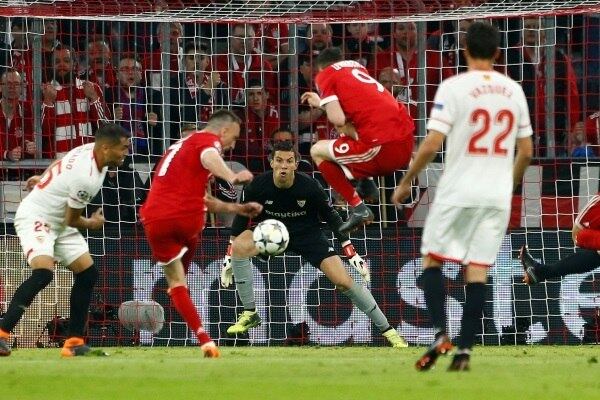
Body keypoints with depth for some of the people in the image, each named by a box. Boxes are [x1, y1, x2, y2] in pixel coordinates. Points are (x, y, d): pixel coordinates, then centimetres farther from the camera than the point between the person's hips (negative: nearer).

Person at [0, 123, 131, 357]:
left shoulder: (90, 149, -4)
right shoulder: (86, 178, -31)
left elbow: (59, 163, 16)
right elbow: (72, 220, -17)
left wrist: (43, 179, 33)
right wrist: (92, 224, 3)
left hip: (58, 222, 10)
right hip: (35, 218, -10)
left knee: (88, 274, 4)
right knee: (43, 273, -30)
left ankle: (74, 342, 8)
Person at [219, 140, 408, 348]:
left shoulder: (309, 187, -23)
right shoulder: (258, 186, -20)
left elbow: (331, 217, -9)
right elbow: (240, 219, -6)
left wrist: (352, 254, -11)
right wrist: (229, 259, -7)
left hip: (308, 234, -1)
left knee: (344, 281, -14)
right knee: (239, 247, -29)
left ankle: (387, 330, -1)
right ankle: (249, 314, -15)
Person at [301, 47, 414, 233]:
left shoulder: (325, 75, 4)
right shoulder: (357, 66, 24)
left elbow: (338, 119, -8)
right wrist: (322, 103, 38)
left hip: (381, 149, -7)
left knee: (317, 151, 12)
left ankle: (358, 208, 3)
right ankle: (367, 183, 21)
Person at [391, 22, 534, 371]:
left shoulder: (454, 87, -8)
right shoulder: (514, 91, 7)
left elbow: (432, 145, -13)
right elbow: (526, 151, 12)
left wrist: (406, 183, 0)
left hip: (458, 191, -4)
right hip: (497, 194, 4)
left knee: (433, 259, 10)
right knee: (478, 269, 4)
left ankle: (441, 335, -7)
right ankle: (465, 349, -2)